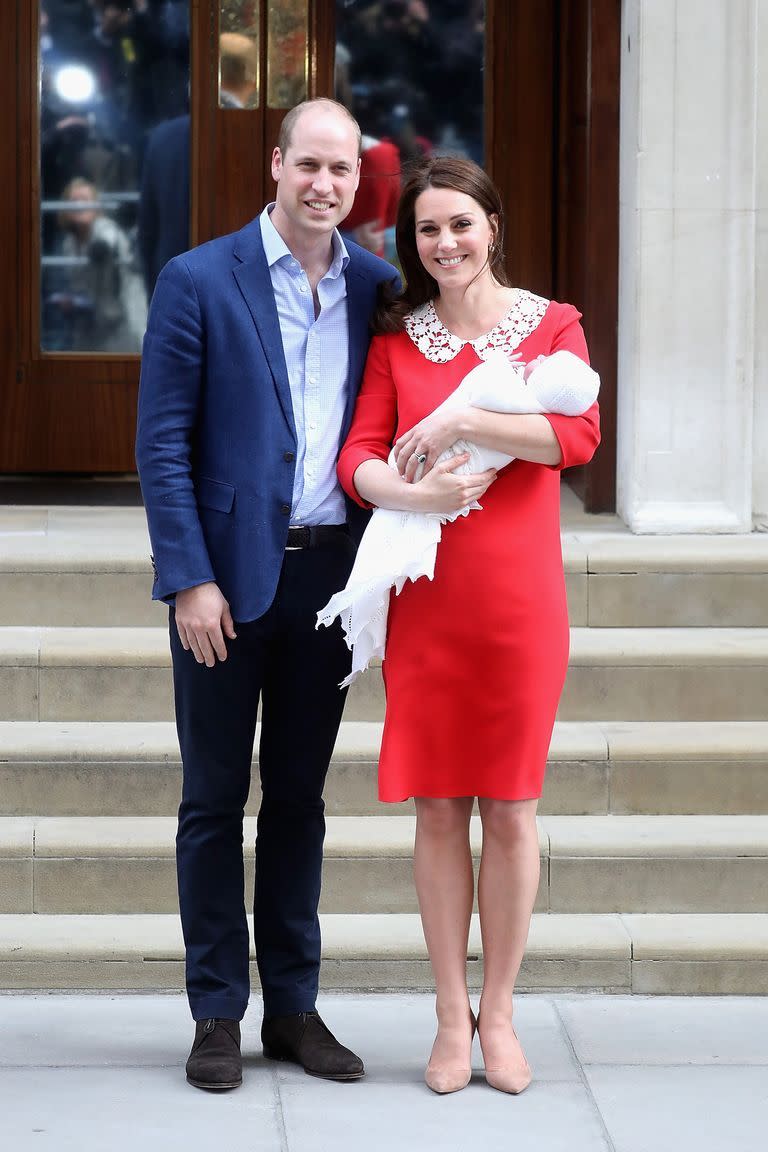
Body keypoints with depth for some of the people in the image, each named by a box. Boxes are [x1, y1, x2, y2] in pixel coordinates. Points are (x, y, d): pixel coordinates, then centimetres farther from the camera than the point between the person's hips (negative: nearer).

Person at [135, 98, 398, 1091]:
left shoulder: (377, 288, 6)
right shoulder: (197, 282, -5)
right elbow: (162, 443, -6)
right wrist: (190, 580, -13)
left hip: (329, 575, 3)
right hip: (228, 575, -3)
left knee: (299, 797, 11)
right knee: (215, 800, 5)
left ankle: (293, 1006, 20)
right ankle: (217, 1015, 13)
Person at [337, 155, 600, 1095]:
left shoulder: (550, 325, 3)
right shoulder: (395, 337, 8)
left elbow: (579, 436, -13)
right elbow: (358, 457, -1)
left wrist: (460, 421, -18)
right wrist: (412, 491, -21)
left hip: (519, 595, -1)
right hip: (426, 597, 1)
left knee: (510, 807, 3)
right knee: (438, 807, 3)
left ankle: (498, 1014, 14)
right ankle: (452, 1017, 13)